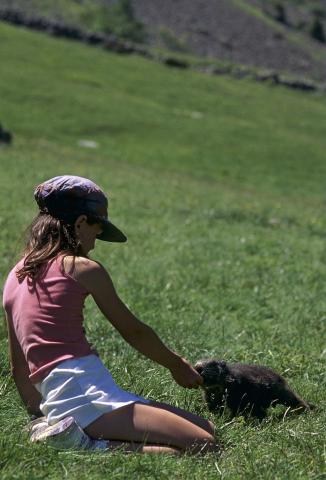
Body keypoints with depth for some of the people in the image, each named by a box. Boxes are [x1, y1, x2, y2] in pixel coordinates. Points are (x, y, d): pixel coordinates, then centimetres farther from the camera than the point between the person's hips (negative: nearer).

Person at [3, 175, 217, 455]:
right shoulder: (82, 268, 0)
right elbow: (133, 331, 9)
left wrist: (41, 413, 35)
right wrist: (176, 364, 25)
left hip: (54, 401, 9)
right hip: (87, 396, -9)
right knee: (203, 445, -14)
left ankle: (71, 434, 1)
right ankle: (93, 446, -17)